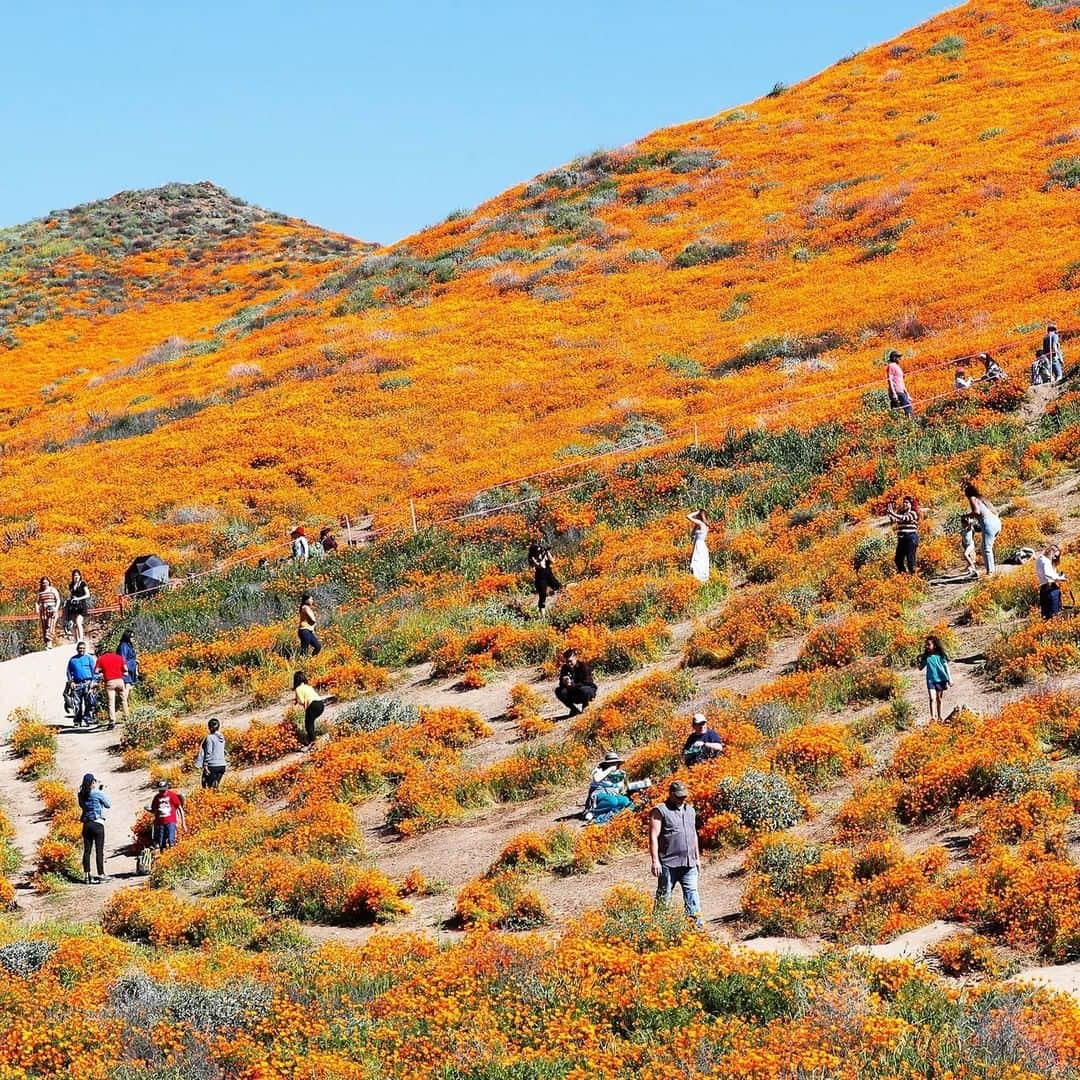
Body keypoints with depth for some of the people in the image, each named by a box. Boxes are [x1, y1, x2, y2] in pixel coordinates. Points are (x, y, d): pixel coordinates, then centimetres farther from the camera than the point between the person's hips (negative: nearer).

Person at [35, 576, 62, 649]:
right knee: (44, 627, 1)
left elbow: (58, 600, 2)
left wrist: (56, 608, -12)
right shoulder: (40, 592, 12)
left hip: (52, 610, -4)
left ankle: (49, 643, -24)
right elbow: (37, 602, 14)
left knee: (50, 626, -16)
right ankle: (46, 643, 6)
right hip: (43, 611, 4)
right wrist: (37, 609, -4)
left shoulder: (53, 590, 5)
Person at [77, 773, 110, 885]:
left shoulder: (82, 794, 5)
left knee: (87, 850, 6)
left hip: (86, 824, 5)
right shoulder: (97, 793, -9)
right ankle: (101, 875, -2)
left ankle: (87, 875, 4)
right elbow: (107, 805, 3)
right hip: (97, 823, -5)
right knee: (99, 850, -2)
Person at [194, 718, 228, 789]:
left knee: (211, 787, -2)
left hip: (213, 765, -7)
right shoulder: (222, 737, 9)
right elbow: (223, 751, 12)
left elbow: (208, 752, -14)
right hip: (222, 765, 7)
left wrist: (205, 765, -12)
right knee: (216, 787, 13)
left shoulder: (210, 737, -11)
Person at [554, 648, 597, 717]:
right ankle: (574, 709, -2)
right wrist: (564, 682, -35)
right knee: (559, 691, -20)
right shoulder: (564, 668, -5)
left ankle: (584, 708, -6)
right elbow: (561, 684, -8)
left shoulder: (583, 666, -19)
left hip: (589, 689, -4)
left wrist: (573, 685, -41)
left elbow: (587, 682, -28)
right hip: (574, 693, 4)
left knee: (583, 690, -40)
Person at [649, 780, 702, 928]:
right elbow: (653, 837, -10)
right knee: (664, 896, 1)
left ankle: (696, 924, -1)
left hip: (689, 863, 5)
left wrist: (697, 857, 24)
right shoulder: (660, 811, -4)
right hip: (668, 864, -5)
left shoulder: (690, 810, 17)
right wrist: (655, 861, -17)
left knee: (692, 894, 0)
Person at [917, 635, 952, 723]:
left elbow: (946, 667, 2)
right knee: (932, 698, -12)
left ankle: (939, 717, 22)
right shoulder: (926, 656, 3)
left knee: (939, 699, 11)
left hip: (940, 679, -1)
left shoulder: (940, 655, -4)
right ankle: (932, 717, -20)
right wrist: (919, 661, -10)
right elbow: (921, 668, 8)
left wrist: (949, 679, 1)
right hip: (930, 680, 1)